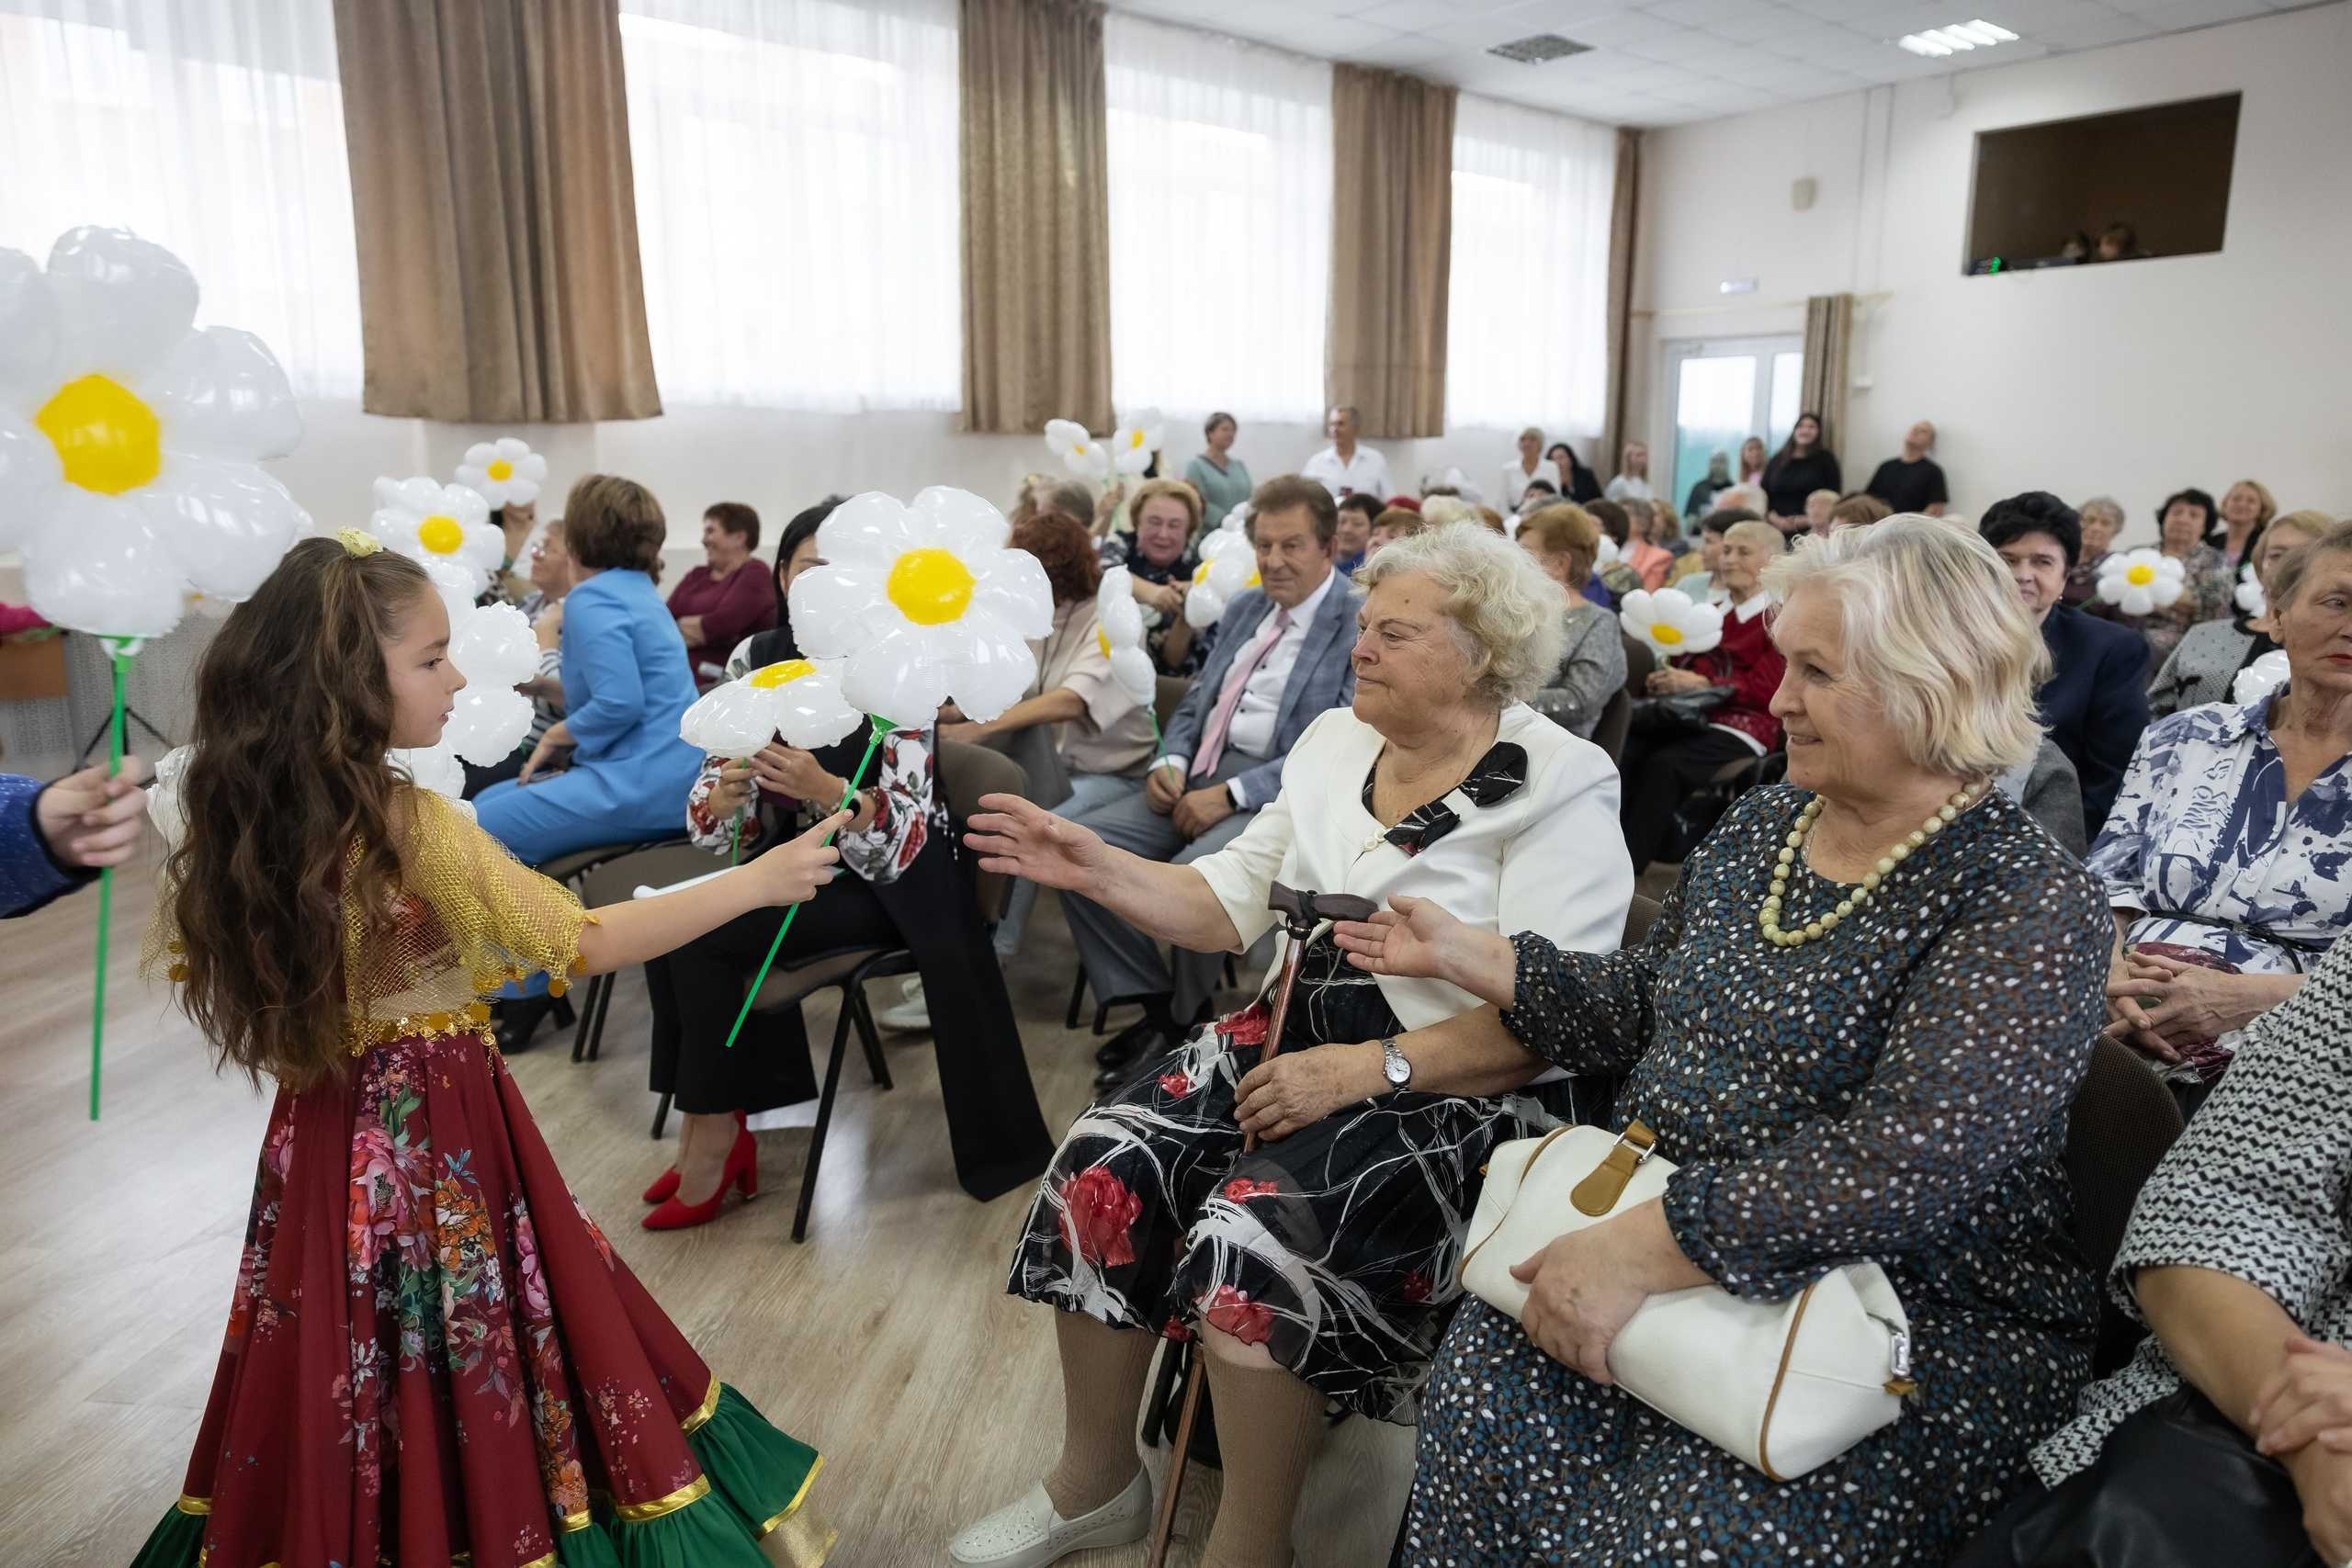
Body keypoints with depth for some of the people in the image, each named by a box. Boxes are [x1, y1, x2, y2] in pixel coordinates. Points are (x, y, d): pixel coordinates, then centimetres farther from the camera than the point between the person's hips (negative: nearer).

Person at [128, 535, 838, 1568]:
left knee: (345, 1383, 21)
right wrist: (759, 881, -14)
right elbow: (582, 945, -21)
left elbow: (183, 952, 13)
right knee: (469, 1370, 9)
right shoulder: (414, 825, -23)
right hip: (443, 1138, -6)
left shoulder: (236, 813, -2)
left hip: (325, 1134, 7)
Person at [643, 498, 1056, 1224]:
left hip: (887, 883, -5)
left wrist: (826, 790, -44)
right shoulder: (755, 658, -3)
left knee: (702, 939, -20)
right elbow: (717, 822, -4)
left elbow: (900, 841, -26)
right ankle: (711, 1123, 2)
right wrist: (726, 796, -27)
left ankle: (716, 1131, 1)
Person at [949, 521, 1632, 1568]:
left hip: (1457, 1084, -6)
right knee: (1101, 1163, -12)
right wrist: (1099, 870, -5)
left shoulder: (1556, 786, -10)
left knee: (1253, 1233, -28)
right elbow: (1233, 903, 9)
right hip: (1299, 1032, 7)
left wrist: (1368, 1068, -24)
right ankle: (1094, 1483, 11)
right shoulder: (1337, 743, 9)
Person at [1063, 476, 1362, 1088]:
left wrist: (1232, 794, -20)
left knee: (1190, 875, -34)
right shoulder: (1244, 607, 19)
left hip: (1280, 792, -7)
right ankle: (1153, 1008, 1)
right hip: (1201, 778, 7)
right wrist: (1170, 762, 0)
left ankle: (1185, 1023, -4)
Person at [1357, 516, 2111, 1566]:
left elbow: (1902, 1165, -27)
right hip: (1674, 1256, 5)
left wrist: (1640, 1252, -30)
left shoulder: (2030, 910, -14)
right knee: (1481, 1387, -19)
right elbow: (1643, 1005, 17)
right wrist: (1463, 953, 10)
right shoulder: (1759, 825, 8)